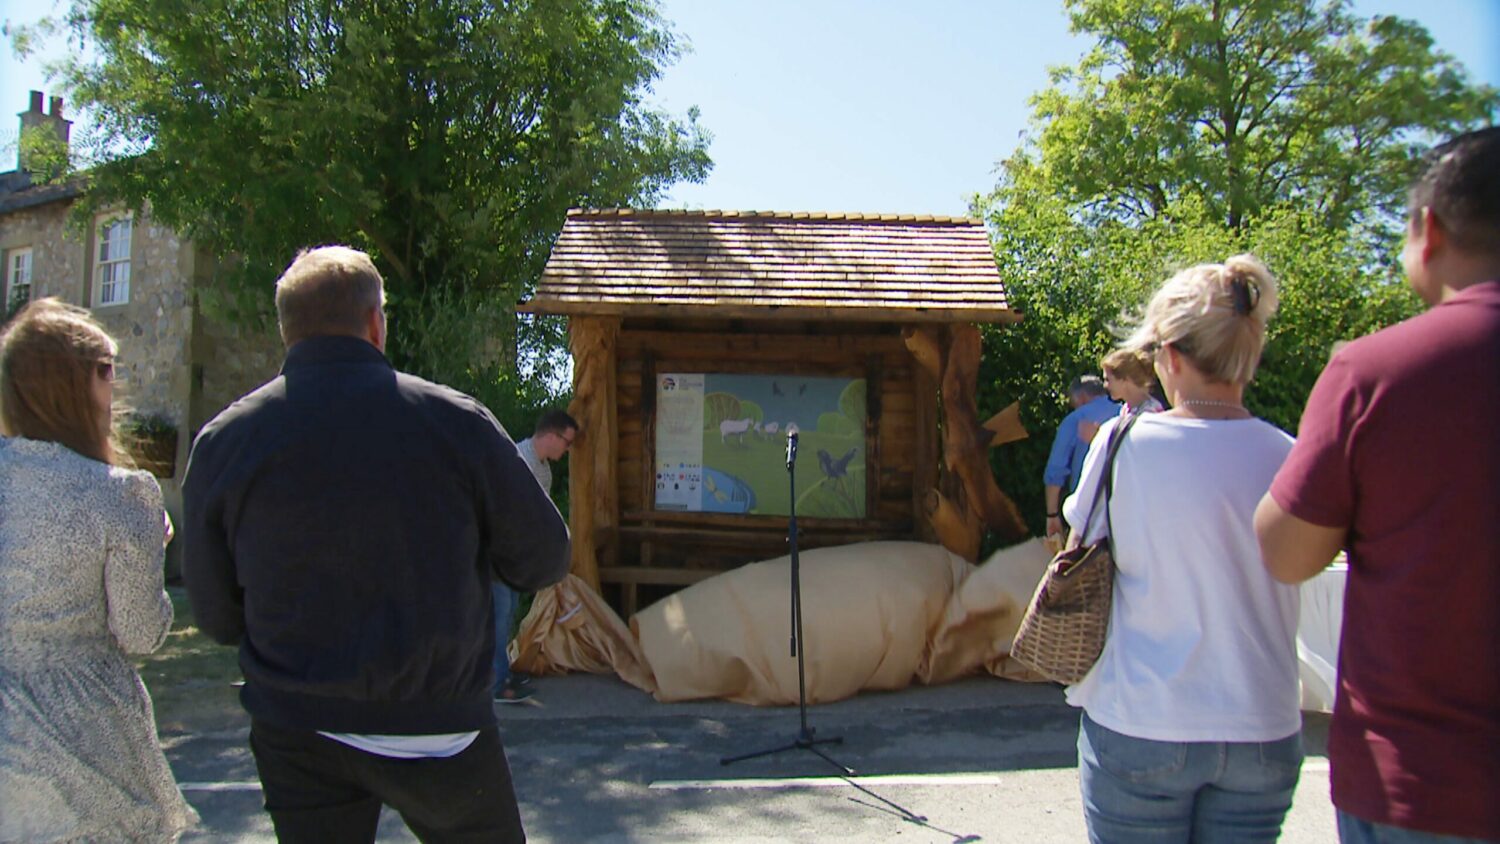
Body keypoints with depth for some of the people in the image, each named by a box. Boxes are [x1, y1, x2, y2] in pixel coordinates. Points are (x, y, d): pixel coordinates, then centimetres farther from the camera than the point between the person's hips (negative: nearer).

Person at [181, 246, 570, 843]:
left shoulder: (223, 441, -4)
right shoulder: (455, 421, -11)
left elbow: (217, 617, 3)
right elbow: (543, 560, -4)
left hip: (295, 741, 2)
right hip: (436, 726, -2)